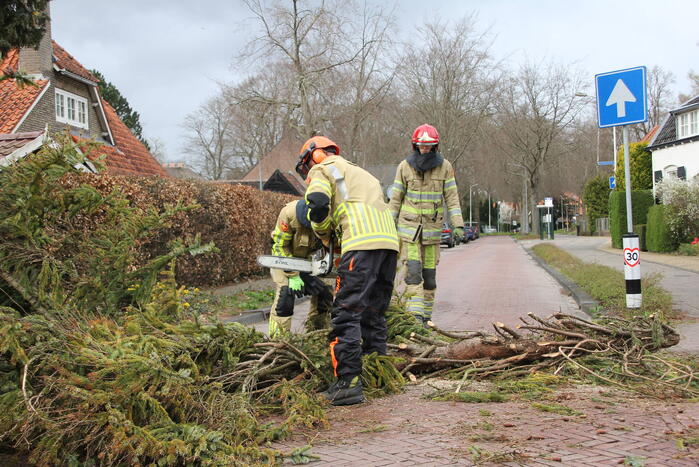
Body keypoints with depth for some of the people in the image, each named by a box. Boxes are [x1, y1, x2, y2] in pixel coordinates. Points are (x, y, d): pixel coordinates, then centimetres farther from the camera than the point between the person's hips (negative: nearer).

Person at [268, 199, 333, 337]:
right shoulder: (290, 213, -33)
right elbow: (281, 246, -25)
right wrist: (292, 276, -26)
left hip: (306, 260, 5)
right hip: (282, 258, -5)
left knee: (324, 294, 0)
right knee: (285, 291, -23)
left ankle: (315, 332, 15)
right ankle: (278, 337, -21)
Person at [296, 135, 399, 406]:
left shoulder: (322, 170, 14)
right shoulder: (361, 173, 38)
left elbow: (318, 203, -7)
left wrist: (324, 235, 12)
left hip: (363, 243, -8)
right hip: (389, 240, 8)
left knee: (346, 313, -9)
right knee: (374, 314, 15)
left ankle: (348, 382, -16)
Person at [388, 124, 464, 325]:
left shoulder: (445, 167, 0)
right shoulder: (405, 166, -1)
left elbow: (452, 198, 0)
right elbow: (395, 199, 4)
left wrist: (458, 225, -8)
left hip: (433, 227, 1)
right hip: (408, 226, -1)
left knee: (429, 272, 4)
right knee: (413, 270, -12)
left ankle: (426, 315, 15)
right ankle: (415, 314, -14)